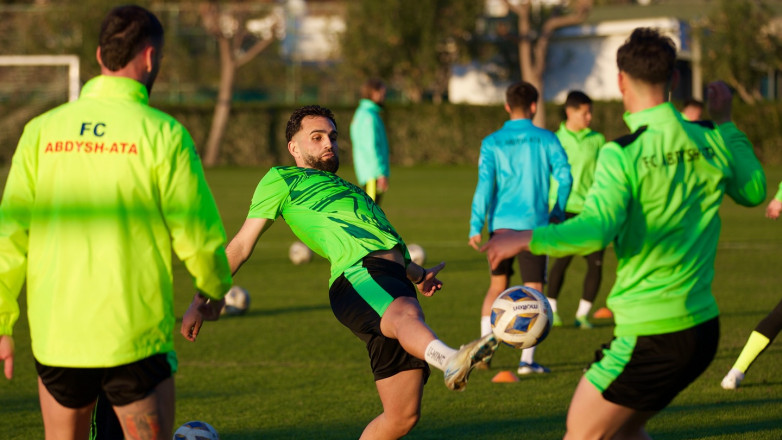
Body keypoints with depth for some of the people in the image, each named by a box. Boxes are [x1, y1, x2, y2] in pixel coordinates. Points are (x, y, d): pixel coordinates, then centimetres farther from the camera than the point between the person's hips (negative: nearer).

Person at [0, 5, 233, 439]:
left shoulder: (41, 131, 2)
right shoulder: (163, 134, -8)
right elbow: (197, 235, -4)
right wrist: (216, 288, 16)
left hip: (55, 338, 4)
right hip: (136, 337, -4)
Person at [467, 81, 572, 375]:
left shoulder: (492, 142, 2)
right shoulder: (546, 139, 1)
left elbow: (485, 183, -6)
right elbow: (564, 176, -6)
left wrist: (476, 226, -8)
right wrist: (558, 211, 9)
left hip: (500, 224, 2)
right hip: (533, 223, -2)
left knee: (497, 286, 18)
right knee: (533, 291, 2)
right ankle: (527, 359, -6)